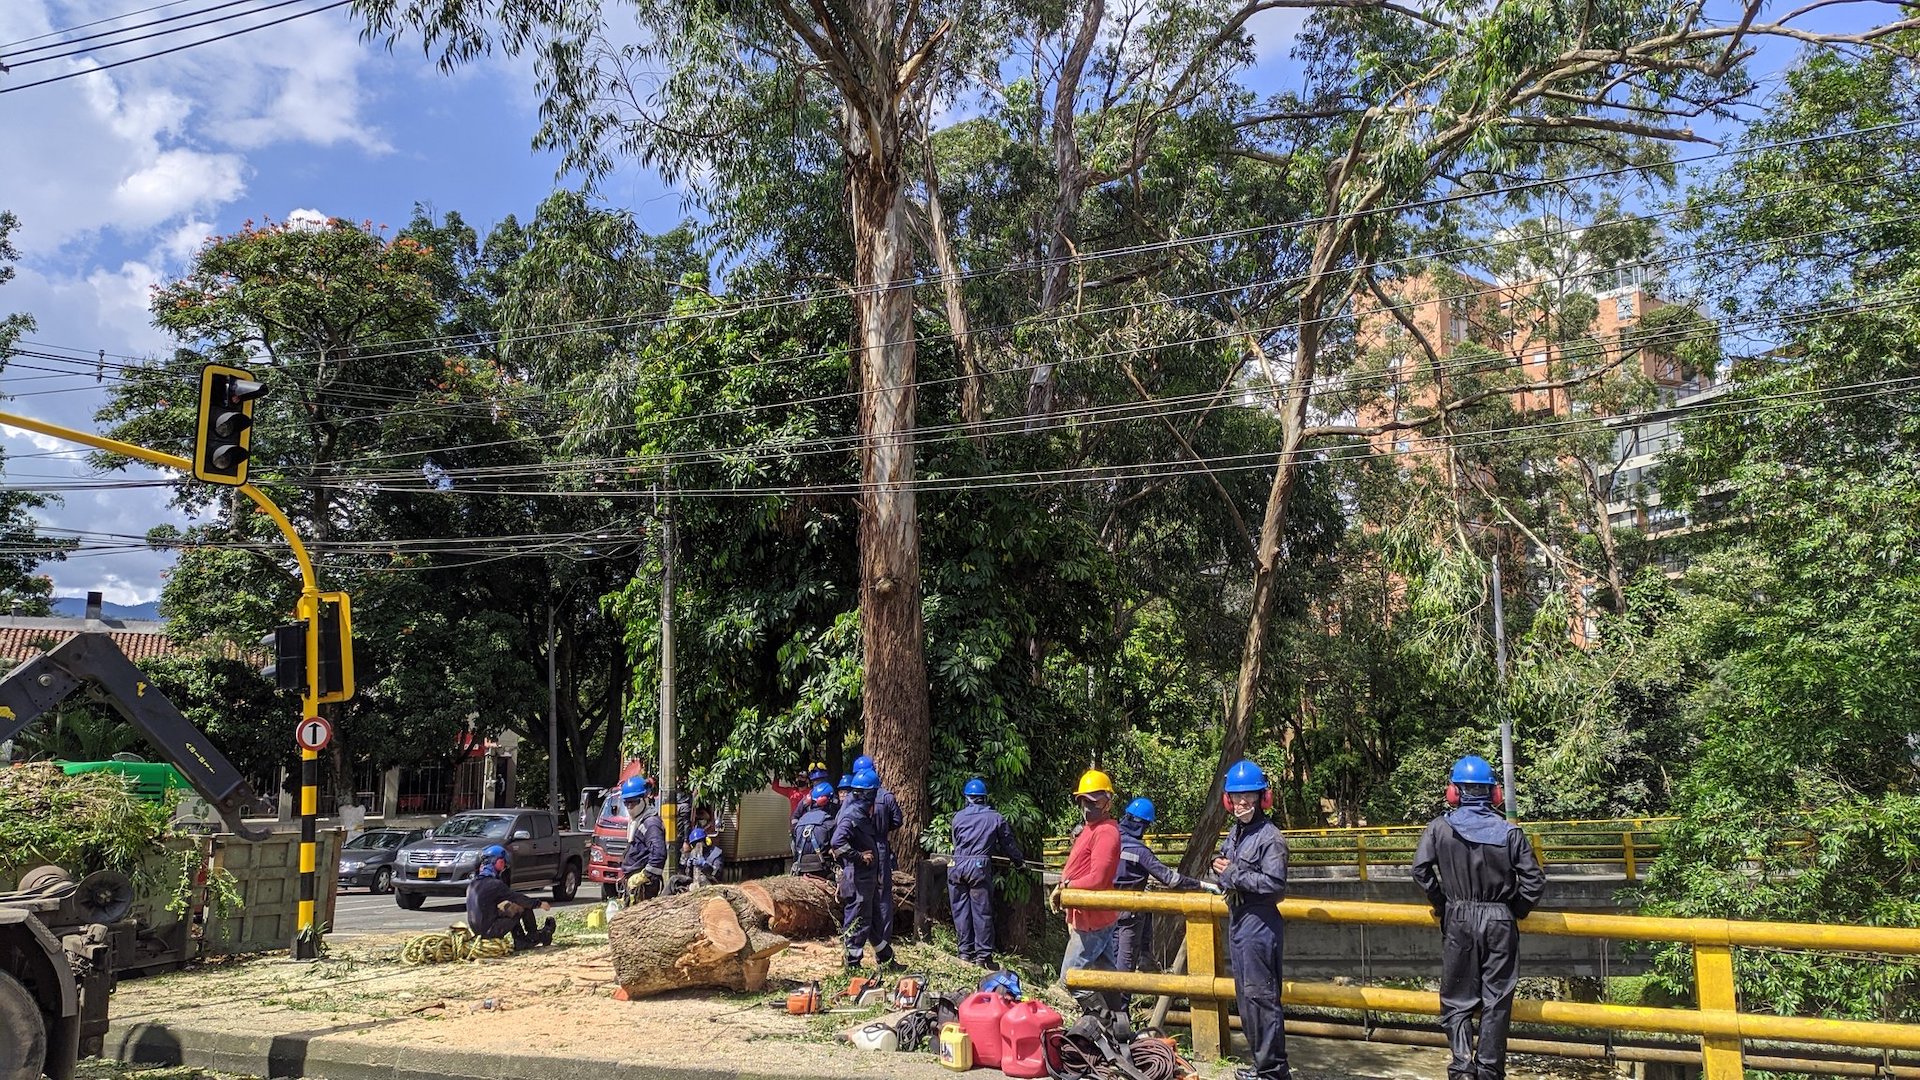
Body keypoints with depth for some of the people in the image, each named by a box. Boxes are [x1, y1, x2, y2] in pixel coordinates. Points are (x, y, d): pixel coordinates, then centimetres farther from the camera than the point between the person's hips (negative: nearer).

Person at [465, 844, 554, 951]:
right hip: (490, 931, -8)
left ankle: (520, 941, 18)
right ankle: (534, 936, 19)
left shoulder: (472, 884, 8)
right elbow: (518, 898, -11)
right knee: (524, 906, 1)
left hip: (476, 930, 8)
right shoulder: (495, 884, -16)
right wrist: (539, 904, 1)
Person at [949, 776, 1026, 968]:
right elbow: (1008, 842, 13)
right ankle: (983, 954, 3)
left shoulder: (958, 817, 7)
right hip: (979, 867, -2)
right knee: (982, 911, 2)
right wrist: (1019, 859, 29)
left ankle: (966, 951, 13)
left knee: (961, 910, 10)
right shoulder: (995, 818, 4)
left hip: (957, 866, 2)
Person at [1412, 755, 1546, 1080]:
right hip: (1500, 922, 1)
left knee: (1457, 999, 8)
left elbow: (1420, 869, -11)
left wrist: (1441, 904, 4)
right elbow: (1534, 881, -6)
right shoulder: (1509, 832, -4)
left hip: (1458, 920, 0)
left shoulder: (1440, 827, -5)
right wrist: (1514, 912, 10)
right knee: (1496, 1000, 10)